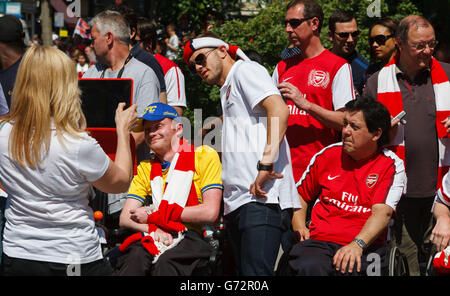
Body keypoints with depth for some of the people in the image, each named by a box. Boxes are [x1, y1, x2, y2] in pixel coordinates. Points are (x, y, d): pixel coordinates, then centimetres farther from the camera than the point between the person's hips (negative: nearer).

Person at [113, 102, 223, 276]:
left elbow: (210, 213, -6)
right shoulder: (145, 169, 21)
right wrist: (153, 228, -11)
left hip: (190, 236, -3)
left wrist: (154, 215, -4)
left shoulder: (204, 156, 6)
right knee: (135, 257, -34)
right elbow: (125, 218, 12)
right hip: (153, 239, 3)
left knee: (166, 263, -38)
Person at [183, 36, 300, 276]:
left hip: (261, 197, -10)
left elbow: (279, 110, -14)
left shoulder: (245, 70, 3)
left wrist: (266, 164, -21)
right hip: (237, 202, 10)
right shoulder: (227, 92, 31)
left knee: (256, 274, -19)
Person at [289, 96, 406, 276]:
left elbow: (382, 212, -10)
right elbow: (301, 194, 26)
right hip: (319, 240, 2)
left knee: (351, 268, -37)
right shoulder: (328, 155, 13)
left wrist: (357, 244, -26)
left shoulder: (391, 165, 3)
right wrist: (299, 227, 7)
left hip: (365, 245, -1)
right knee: (309, 267, -35)